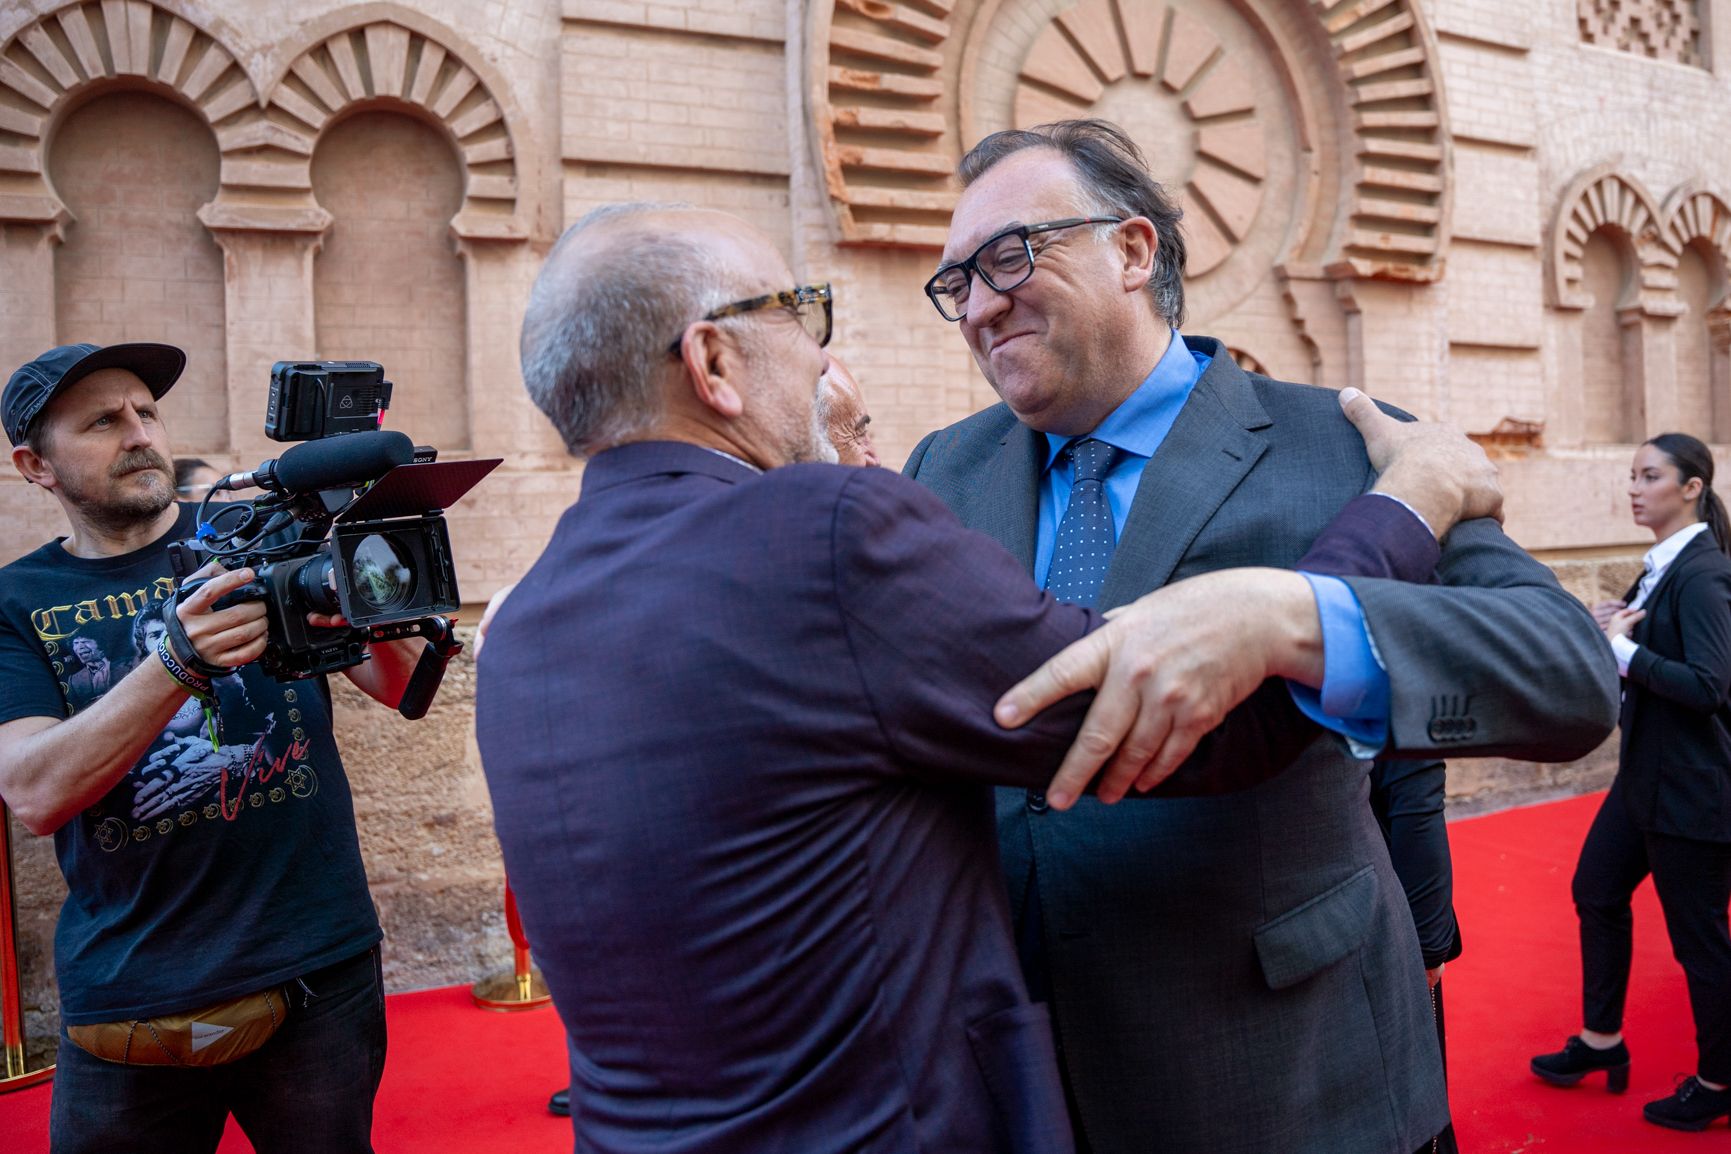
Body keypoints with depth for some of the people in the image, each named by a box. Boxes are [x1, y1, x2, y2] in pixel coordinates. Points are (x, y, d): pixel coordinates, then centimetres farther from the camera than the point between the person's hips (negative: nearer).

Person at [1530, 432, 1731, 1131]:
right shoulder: (1661, 566, 8)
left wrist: (1619, 645, -22)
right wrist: (1608, 627, -4)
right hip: (1646, 773, 10)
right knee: (1596, 891, 18)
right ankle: (1602, 1041, 34)